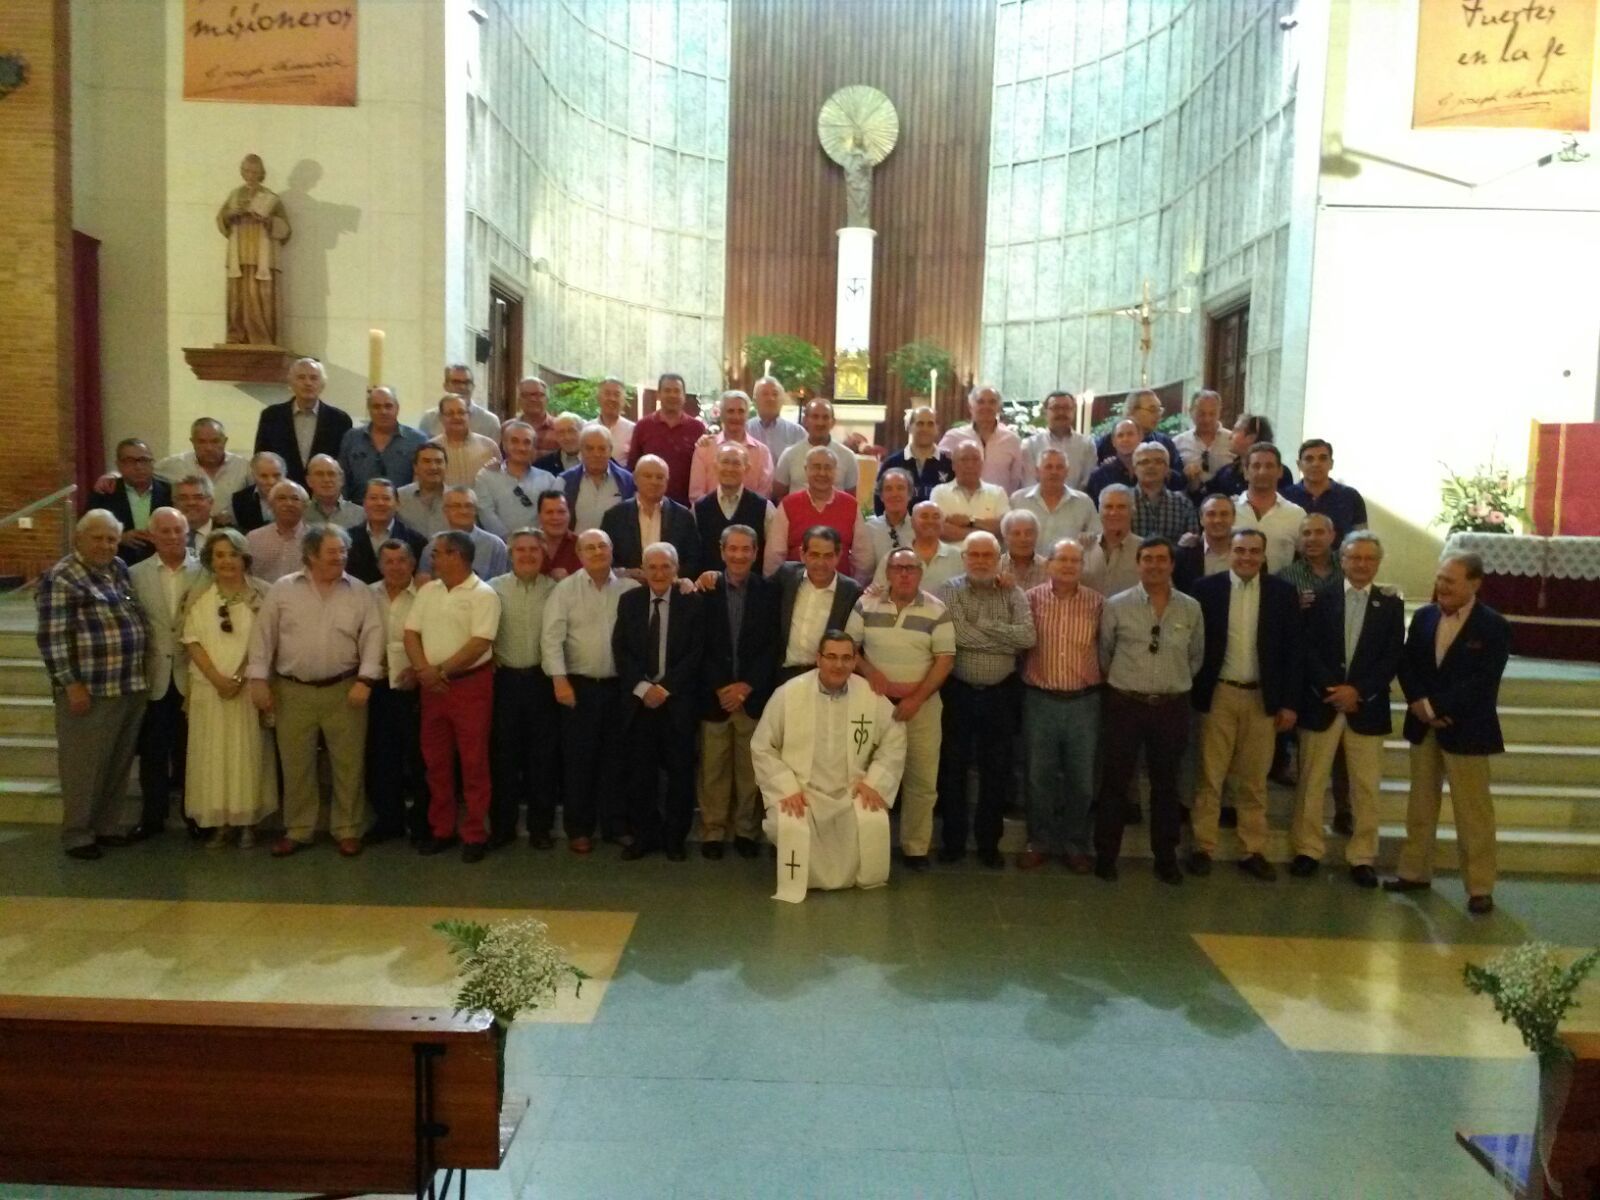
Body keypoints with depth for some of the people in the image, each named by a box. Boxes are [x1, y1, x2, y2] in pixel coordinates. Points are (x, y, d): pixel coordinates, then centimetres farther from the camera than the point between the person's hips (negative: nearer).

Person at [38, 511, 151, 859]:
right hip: (90, 690, -7)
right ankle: (77, 834, 15)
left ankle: (108, 825, 26)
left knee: (119, 763, 14)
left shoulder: (120, 570, 12)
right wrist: (72, 685, -17)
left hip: (132, 687, 7)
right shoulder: (60, 579, -8)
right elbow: (52, 638, -13)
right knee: (84, 764, 3)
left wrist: (143, 672, 16)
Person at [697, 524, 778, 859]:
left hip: (754, 695, 0)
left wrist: (746, 686, -9)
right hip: (714, 696, 0)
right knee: (714, 769, 4)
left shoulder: (769, 592, 3)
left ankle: (746, 831, 16)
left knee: (750, 768, 4)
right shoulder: (705, 590, 2)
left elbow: (772, 646, 0)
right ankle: (712, 832, 14)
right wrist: (720, 688, -7)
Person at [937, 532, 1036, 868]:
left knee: (996, 770, 8)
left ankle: (989, 843, 22)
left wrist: (982, 623, -15)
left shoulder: (1013, 594, 2)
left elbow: (1027, 637, -14)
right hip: (958, 691, -1)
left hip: (1000, 694, 1)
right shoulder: (949, 592, -3)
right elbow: (955, 635, -20)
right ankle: (953, 841, 21)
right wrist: (1006, 640, -14)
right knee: (953, 767, 7)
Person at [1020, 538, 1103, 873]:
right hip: (1040, 700, 0)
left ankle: (1077, 845, 24)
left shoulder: (1097, 603, 0)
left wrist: (1101, 681, 1)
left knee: (1081, 778, 9)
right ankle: (1040, 842, 24)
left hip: (1084, 702, 1)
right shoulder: (1031, 598, -2)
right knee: (1039, 776, 9)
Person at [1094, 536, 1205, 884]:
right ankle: (1105, 856, 17)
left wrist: (1173, 683, 13)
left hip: (1172, 707, 2)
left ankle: (1166, 858, 24)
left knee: (1166, 785, 12)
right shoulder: (1116, 606, -5)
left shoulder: (1191, 608, 1)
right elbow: (1104, 653, 6)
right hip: (1125, 704, -2)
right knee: (1115, 783, 5)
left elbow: (1196, 657, 13)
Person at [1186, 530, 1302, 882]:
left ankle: (1253, 851, 18)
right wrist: (1194, 692, -5)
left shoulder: (1282, 593, 1)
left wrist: (1289, 702, -1)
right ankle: (1203, 848, 13)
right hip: (1219, 694, -1)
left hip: (1262, 697, 1)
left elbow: (1292, 651, 2)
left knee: (1255, 781, 9)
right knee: (1210, 777, 5)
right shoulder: (1207, 588, -3)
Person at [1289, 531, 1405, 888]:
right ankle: (1308, 850, 16)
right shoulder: (1322, 598, 4)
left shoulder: (1390, 604, 6)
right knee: (1312, 781, 5)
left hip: (1367, 707, 0)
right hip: (1322, 702, 0)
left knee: (1366, 787, 4)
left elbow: (1393, 658, -2)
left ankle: (1361, 857, 14)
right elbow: (1308, 648, -2)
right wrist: (1329, 687, -15)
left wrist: (1358, 690, -13)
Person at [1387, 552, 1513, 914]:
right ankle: (1415, 872, 24)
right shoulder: (1423, 617, 6)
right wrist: (1419, 705, -12)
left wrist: (1436, 708, -18)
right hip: (1423, 726, 5)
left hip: (1465, 730, -5)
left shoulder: (1494, 627, -10)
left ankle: (1480, 887, 10)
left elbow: (1481, 683, -17)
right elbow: (1406, 665, 5)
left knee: (1473, 813, 2)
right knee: (1420, 805, 13)